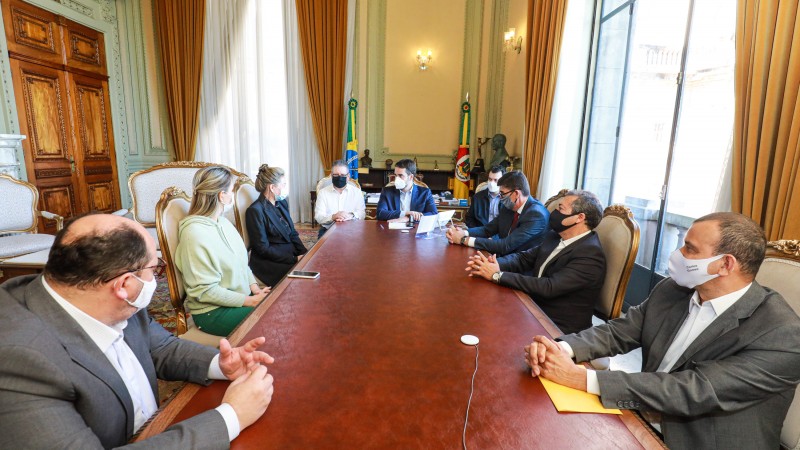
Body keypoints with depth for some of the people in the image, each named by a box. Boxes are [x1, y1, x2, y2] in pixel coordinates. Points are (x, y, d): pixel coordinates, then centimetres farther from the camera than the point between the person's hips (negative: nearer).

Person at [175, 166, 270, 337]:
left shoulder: (223, 222, 5)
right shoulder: (195, 233, -21)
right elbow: (205, 291, -20)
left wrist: (255, 287, -5)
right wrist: (250, 301, -19)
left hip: (242, 296, 8)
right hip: (212, 312, -8)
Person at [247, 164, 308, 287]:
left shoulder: (282, 203, 9)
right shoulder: (255, 210, -14)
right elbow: (263, 249, -15)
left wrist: (304, 253, -3)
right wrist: (295, 259, -18)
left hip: (292, 253, 7)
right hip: (270, 262, -7)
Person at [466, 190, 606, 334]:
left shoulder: (591, 253, -21)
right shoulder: (554, 236, 5)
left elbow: (549, 287, -28)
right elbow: (524, 258, 5)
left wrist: (497, 275, -25)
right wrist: (495, 264, -16)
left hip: (559, 327, -6)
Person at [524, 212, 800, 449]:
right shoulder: (671, 291, -3)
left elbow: (693, 391, -28)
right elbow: (618, 333, -3)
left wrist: (581, 378, -34)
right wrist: (561, 349, -25)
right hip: (641, 425, 5)